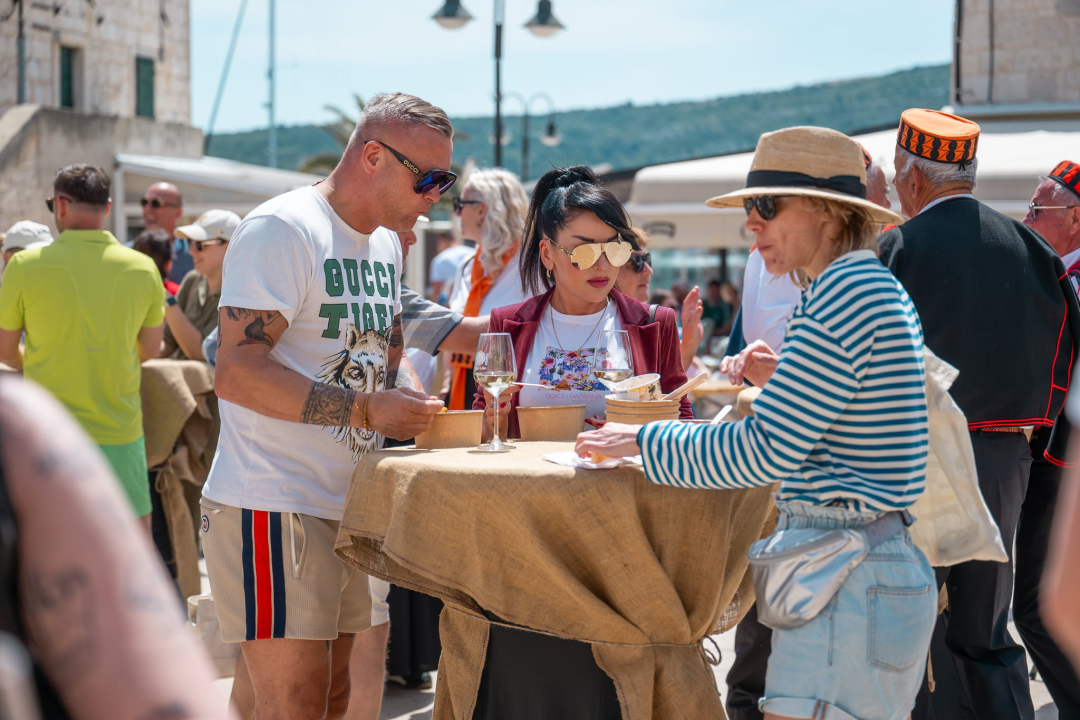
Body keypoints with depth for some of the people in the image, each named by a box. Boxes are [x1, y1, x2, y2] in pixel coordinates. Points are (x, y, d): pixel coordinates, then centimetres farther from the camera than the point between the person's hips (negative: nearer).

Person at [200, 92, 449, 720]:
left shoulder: (386, 243, 15)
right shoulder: (283, 230, -14)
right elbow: (238, 372, -22)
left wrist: (416, 400, 3)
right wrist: (368, 408, -27)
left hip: (347, 509, 9)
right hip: (274, 509, -9)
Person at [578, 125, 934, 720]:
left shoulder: (844, 294, -16)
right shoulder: (878, 286, 17)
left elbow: (768, 449, -20)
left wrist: (645, 441, -10)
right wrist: (786, 382, 21)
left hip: (848, 579, -11)